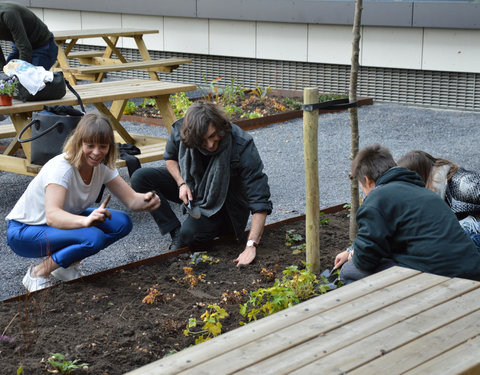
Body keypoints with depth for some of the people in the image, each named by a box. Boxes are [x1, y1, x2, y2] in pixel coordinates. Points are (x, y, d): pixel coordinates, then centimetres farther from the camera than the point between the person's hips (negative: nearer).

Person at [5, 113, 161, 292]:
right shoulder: (62, 168, -30)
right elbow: (52, 215, -44)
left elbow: (131, 199, -11)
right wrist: (87, 220, -63)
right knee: (93, 237, -32)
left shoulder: (102, 166, -9)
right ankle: (38, 274, -12)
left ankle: (65, 266, 4)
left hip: (63, 222, 8)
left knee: (122, 223, -10)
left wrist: (146, 200, -35)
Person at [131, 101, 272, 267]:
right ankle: (176, 234, -10)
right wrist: (181, 183, -17)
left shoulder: (242, 146, -35)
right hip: (192, 187, 5)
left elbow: (260, 201, -36)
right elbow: (170, 157, 3)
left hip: (223, 201, -5)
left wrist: (251, 245, -43)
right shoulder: (180, 130, -24)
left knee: (190, 234, -30)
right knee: (140, 178, -14)